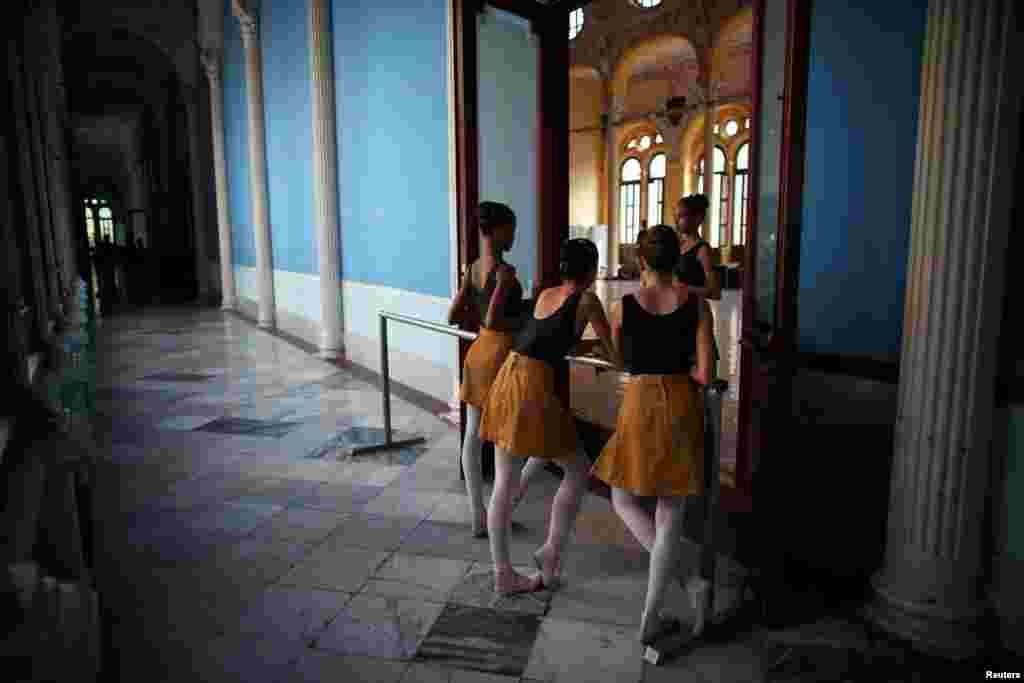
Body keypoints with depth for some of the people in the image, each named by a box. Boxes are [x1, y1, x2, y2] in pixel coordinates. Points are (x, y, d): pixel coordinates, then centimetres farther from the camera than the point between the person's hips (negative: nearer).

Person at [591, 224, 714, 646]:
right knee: (670, 515, 10)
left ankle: (674, 571, 8)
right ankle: (650, 619, 17)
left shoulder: (622, 307, -6)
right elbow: (705, 375, -8)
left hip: (640, 405, -2)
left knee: (622, 500, 22)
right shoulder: (697, 303, -4)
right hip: (683, 405, 2)